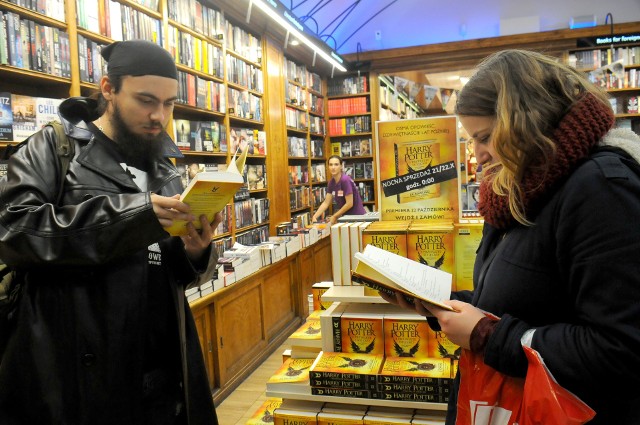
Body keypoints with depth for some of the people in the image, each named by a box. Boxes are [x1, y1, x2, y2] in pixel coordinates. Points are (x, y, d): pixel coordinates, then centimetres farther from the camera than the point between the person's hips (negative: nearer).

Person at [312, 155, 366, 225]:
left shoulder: (345, 180, -19)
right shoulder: (331, 182, 2)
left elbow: (349, 204, -20)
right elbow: (326, 203, 5)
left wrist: (334, 217, -14)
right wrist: (315, 216, -7)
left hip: (357, 216, -6)